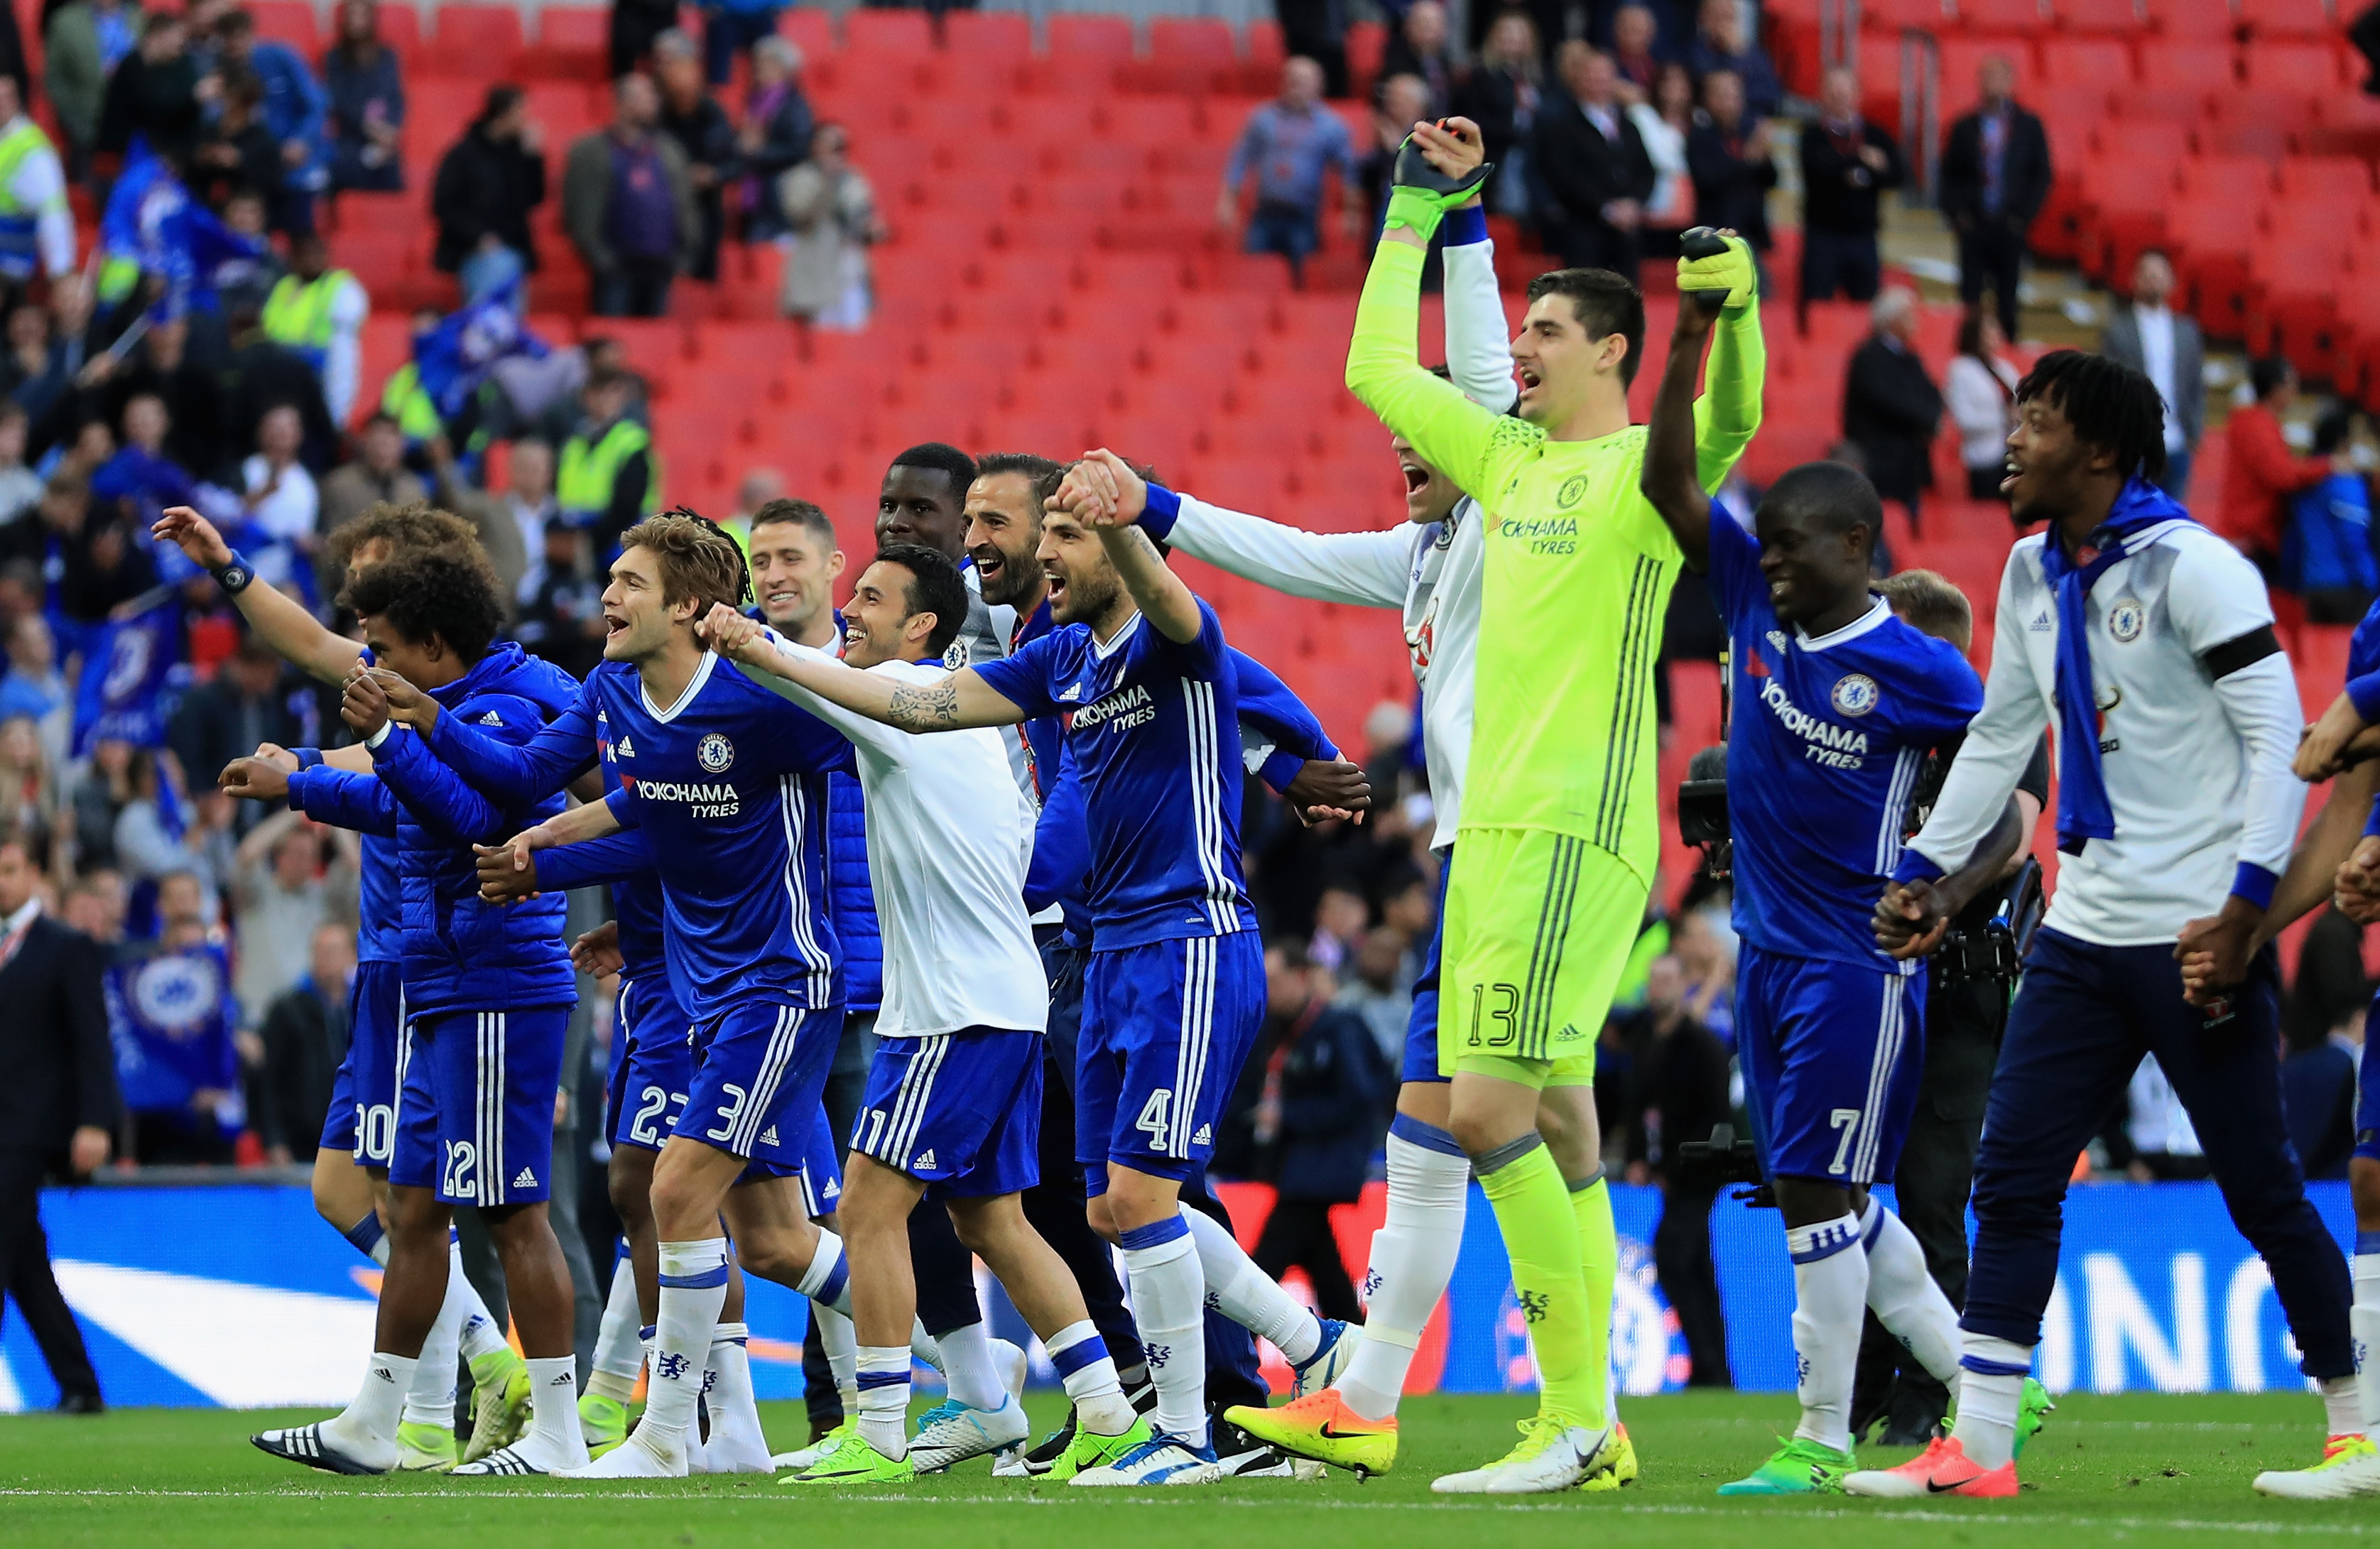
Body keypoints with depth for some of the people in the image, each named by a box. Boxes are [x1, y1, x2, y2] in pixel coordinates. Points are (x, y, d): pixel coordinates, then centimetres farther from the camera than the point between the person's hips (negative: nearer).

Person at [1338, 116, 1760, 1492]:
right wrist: (1425, 204, 28)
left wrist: (1738, 307, -44)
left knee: (1491, 1109, -14)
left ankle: (1576, 1416, -11)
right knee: (1555, 1125, 6)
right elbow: (1379, 370, 28)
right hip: (1500, 825, 8)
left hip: (1579, 833, -8)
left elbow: (1730, 421, -27)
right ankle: (1588, 1424, 8)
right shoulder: (1509, 454, 17)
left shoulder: (1646, 469, -6)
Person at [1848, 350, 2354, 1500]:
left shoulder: (2188, 565, -12)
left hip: (2195, 934, -8)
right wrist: (1925, 866, 19)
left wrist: (2246, 901, -21)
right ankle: (1977, 1448, 1)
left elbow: (2279, 734, -15)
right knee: (2011, 1182, 1)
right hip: (2085, 931, 8)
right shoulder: (2035, 574, 12)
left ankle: (2359, 1427, 13)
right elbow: (2000, 737, 23)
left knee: (2264, 1194, -1)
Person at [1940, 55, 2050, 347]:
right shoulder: (1964, 127, 7)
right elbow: (1949, 177, 9)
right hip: (1974, 227, 0)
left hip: (2010, 227, 0)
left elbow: (2042, 176, 6)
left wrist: (2023, 216, -5)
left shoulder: (2029, 126, 5)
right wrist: (1957, 213, -5)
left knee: (2008, 299, 1)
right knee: (1970, 299, -3)